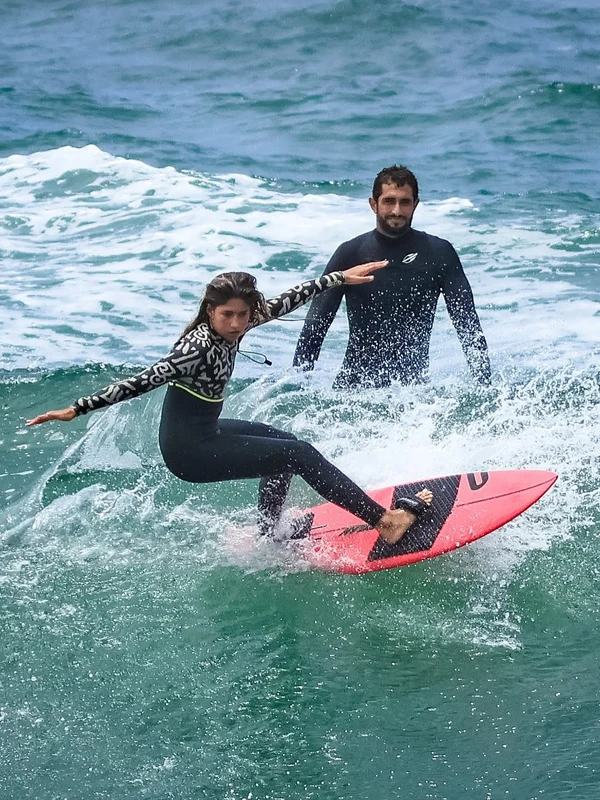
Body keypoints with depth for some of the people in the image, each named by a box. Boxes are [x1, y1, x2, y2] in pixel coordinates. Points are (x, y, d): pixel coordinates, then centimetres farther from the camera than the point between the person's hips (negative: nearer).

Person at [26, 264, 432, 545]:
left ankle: (270, 532, 37)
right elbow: (142, 381, -31)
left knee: (284, 444, 27)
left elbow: (285, 302, 5)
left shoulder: (229, 327, -4)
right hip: (189, 451, -10)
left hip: (204, 431, 10)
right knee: (301, 455, -7)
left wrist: (341, 277, 11)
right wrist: (77, 409, -33)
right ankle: (386, 521, -6)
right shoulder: (200, 349, -28)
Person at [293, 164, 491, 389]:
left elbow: (467, 321, 3)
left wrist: (483, 385, -5)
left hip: (414, 384, -1)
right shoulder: (350, 254, 3)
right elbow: (316, 323, 3)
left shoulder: (439, 254, 3)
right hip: (354, 383, 1)